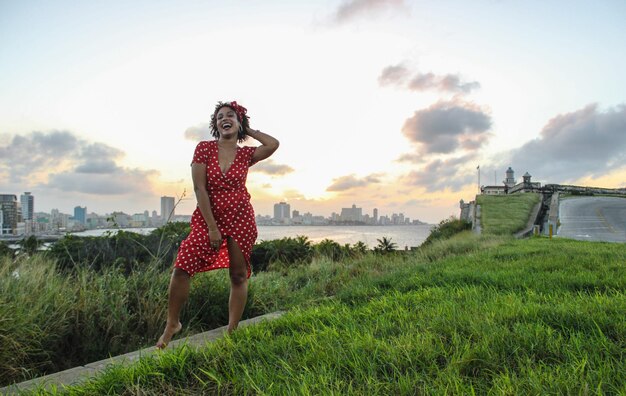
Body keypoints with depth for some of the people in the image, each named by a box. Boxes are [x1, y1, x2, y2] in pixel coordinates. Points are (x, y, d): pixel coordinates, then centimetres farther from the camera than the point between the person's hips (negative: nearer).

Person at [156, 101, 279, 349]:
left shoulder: (246, 154, 3)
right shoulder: (204, 148, -2)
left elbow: (273, 144, -13)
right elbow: (199, 188, -8)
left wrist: (248, 130, 3)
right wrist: (212, 227, -13)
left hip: (240, 218, 1)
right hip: (207, 216, -1)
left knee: (239, 275, 2)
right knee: (182, 267, -9)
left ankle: (232, 331, 16)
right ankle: (172, 324, 12)